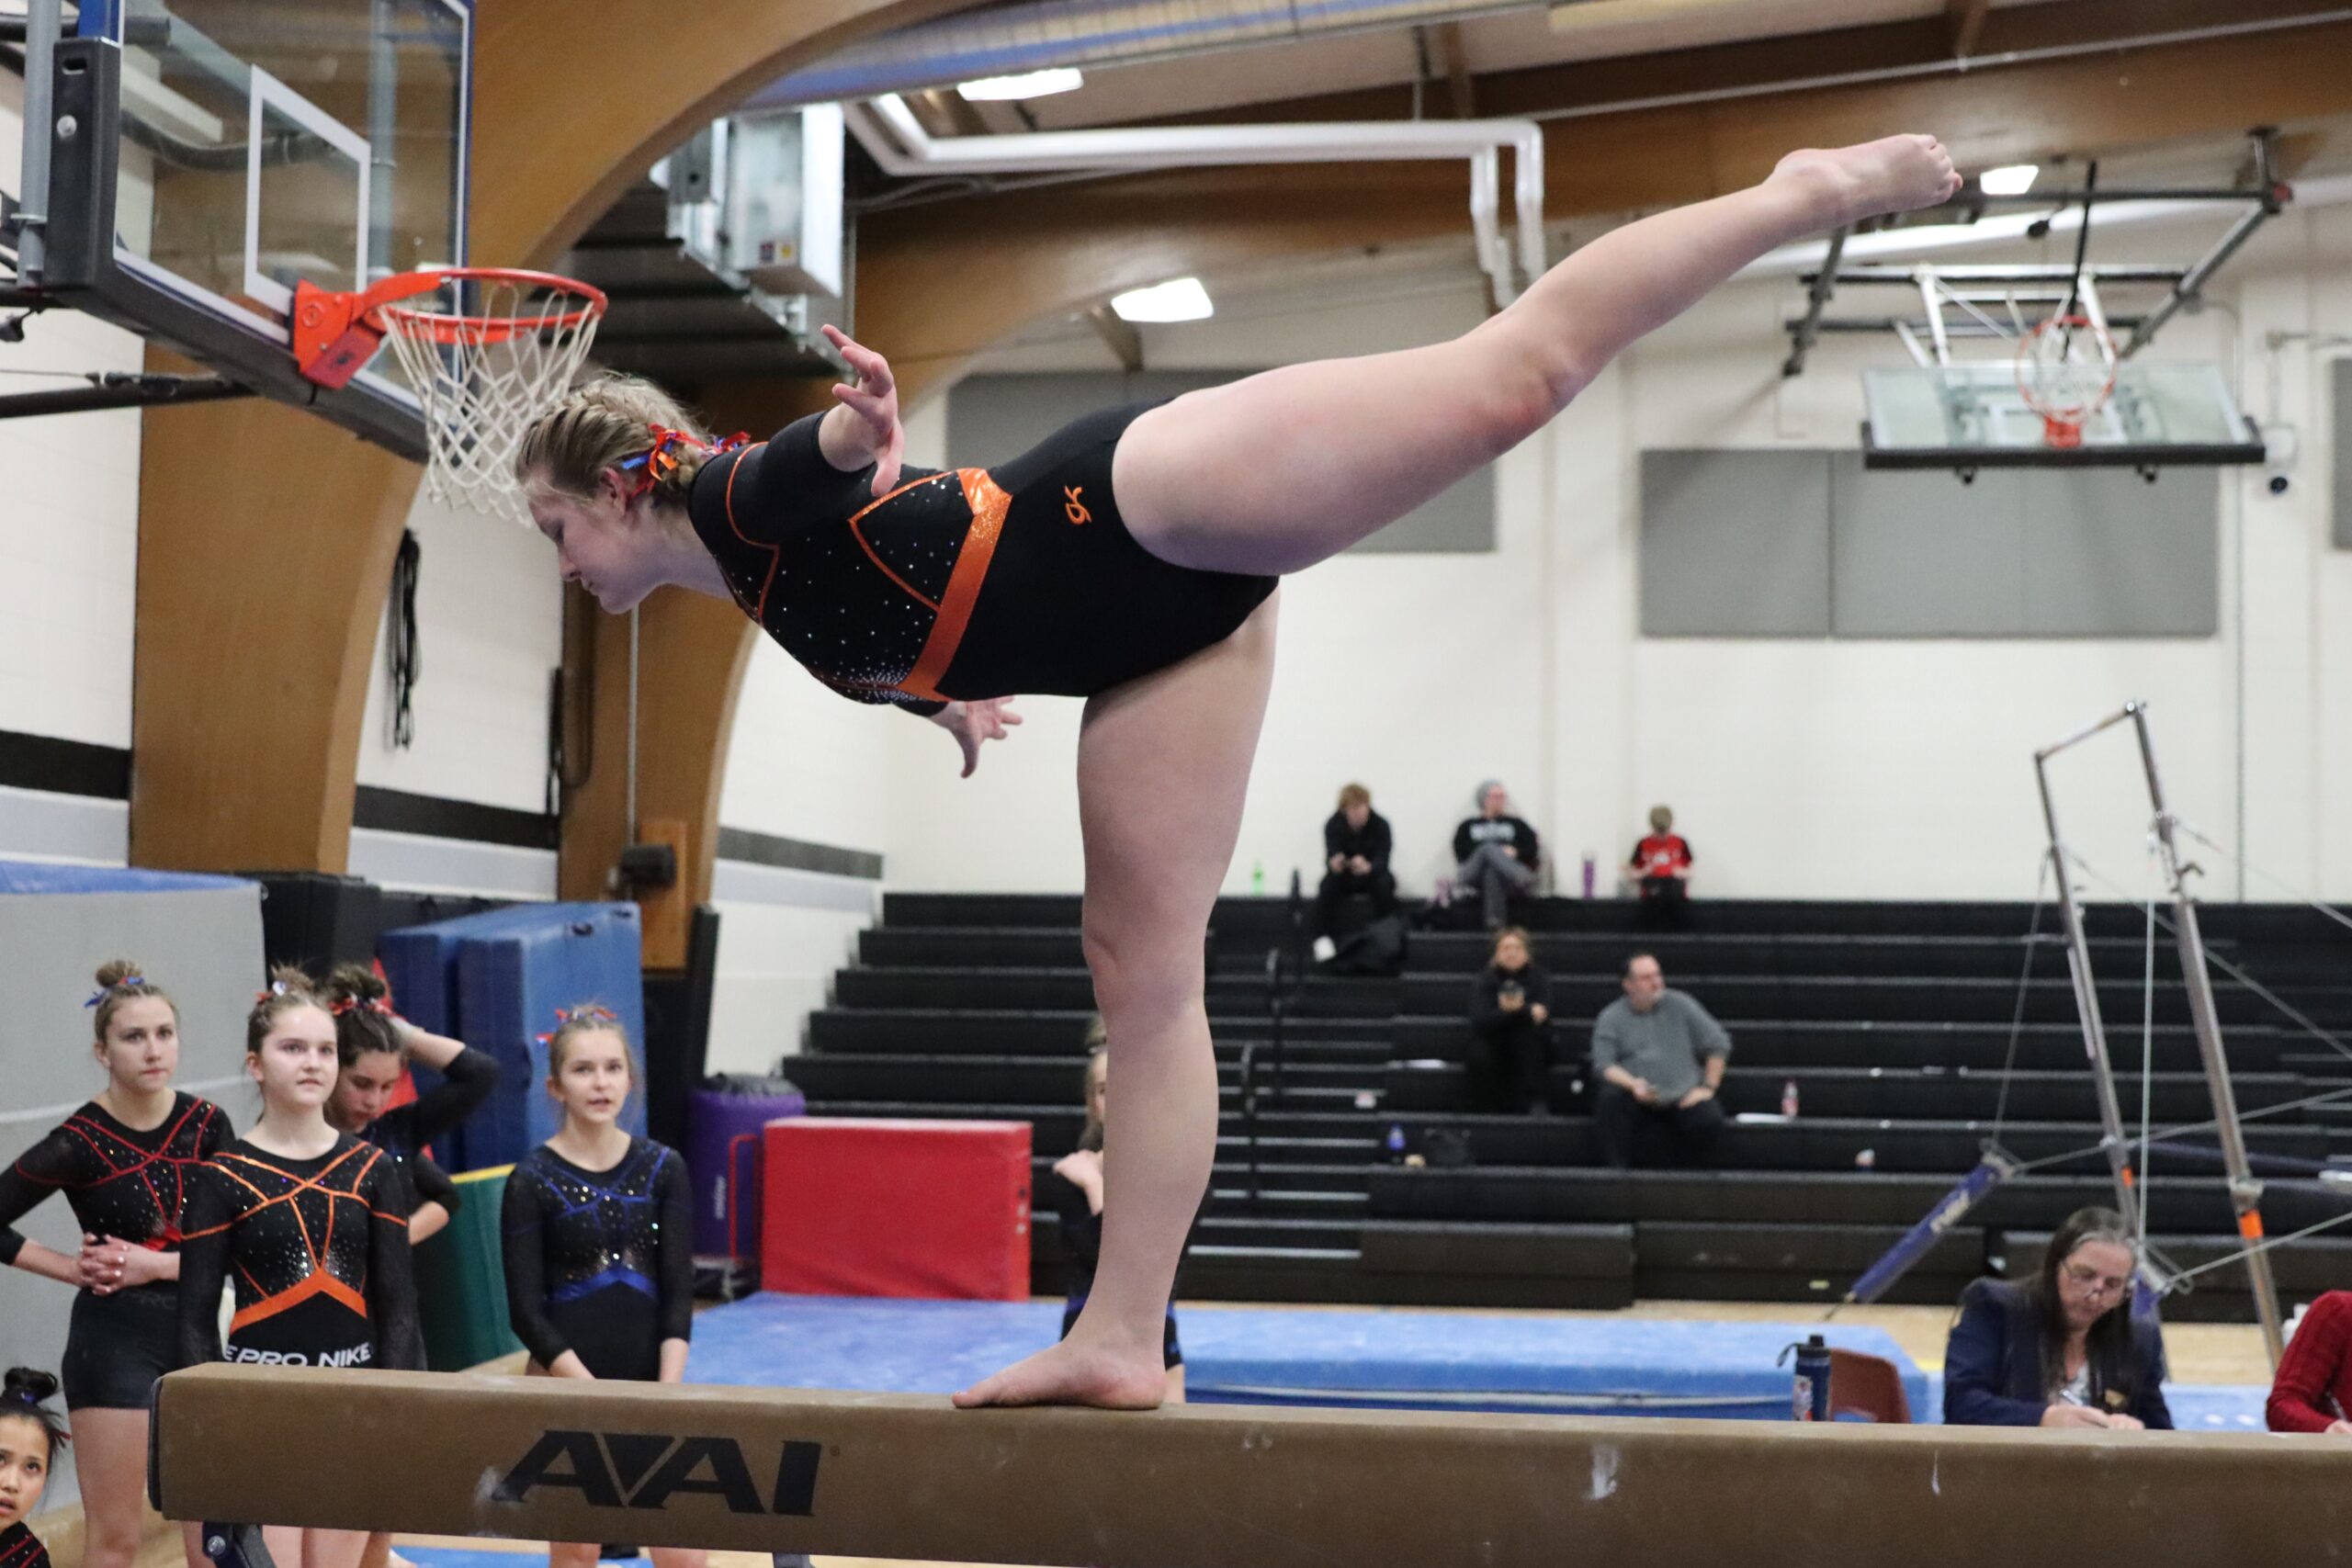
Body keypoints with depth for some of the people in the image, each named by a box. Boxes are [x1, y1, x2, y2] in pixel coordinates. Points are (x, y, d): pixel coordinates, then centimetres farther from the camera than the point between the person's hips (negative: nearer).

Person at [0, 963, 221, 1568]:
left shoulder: (206, 1126, -1)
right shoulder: (80, 1142, -11)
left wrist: (156, 1265, -14)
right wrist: (74, 1269, -9)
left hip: (195, 1334, 4)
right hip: (113, 1340, -4)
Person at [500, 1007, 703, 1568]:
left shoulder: (662, 1168, 1)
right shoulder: (532, 1180, -6)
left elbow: (678, 1289, 0)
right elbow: (526, 1310, -8)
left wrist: (667, 1389, -11)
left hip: (649, 1380, 2)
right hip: (566, 1383, -2)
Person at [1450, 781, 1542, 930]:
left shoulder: (1517, 824, 28)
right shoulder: (1468, 826, 25)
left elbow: (1532, 850, 13)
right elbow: (1462, 853, 6)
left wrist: (1515, 853, -9)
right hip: (1474, 875, 0)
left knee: (1493, 870, -37)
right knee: (1489, 848, -33)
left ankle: (1495, 921, -57)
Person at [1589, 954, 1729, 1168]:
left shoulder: (1680, 1004, 8)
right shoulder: (1610, 1018, 5)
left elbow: (1718, 1044, 9)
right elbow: (1603, 1064, -6)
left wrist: (1709, 1087, 0)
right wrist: (1633, 1084, -24)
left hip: (1683, 1098, 1)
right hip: (1637, 1100, -1)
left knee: (1709, 1121, -28)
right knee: (1610, 1098, -32)